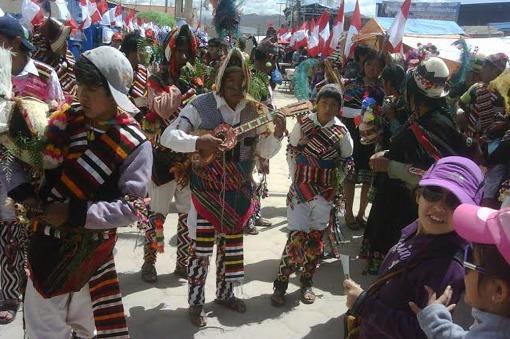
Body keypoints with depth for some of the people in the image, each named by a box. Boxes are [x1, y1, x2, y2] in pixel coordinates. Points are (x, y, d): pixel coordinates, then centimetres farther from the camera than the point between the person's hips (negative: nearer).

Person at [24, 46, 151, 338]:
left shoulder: (135, 144, -16)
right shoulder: (69, 118, -1)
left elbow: (132, 208, -18)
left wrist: (75, 213, -23)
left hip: (84, 248, -5)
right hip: (46, 235, 5)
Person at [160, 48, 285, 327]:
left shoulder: (254, 111, 0)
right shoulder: (202, 105, -11)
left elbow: (264, 152, 2)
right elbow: (168, 136, -16)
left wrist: (277, 135, -17)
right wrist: (198, 142, -32)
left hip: (239, 189, 4)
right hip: (207, 189, -4)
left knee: (231, 242, 17)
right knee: (202, 246, 2)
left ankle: (224, 293, 36)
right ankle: (195, 302, 20)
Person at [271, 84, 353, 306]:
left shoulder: (341, 131, -3)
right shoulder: (303, 124, -5)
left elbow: (347, 160, 7)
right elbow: (291, 152, 3)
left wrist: (336, 184, 2)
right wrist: (296, 178, 2)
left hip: (325, 193, 2)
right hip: (300, 189, -2)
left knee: (316, 238, 9)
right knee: (297, 236, -7)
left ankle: (306, 283, 25)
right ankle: (280, 284, 7)